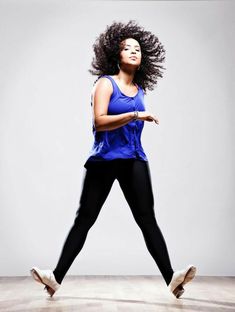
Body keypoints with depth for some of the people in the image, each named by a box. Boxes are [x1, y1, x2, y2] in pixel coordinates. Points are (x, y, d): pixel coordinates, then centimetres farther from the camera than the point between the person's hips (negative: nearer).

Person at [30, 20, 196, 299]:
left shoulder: (139, 90, 15)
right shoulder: (106, 83, -1)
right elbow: (99, 122, -15)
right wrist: (135, 115, -19)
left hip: (134, 160, 3)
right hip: (104, 159, -3)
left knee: (147, 219, -6)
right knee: (84, 219, -1)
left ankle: (171, 278, -9)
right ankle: (56, 277, 6)